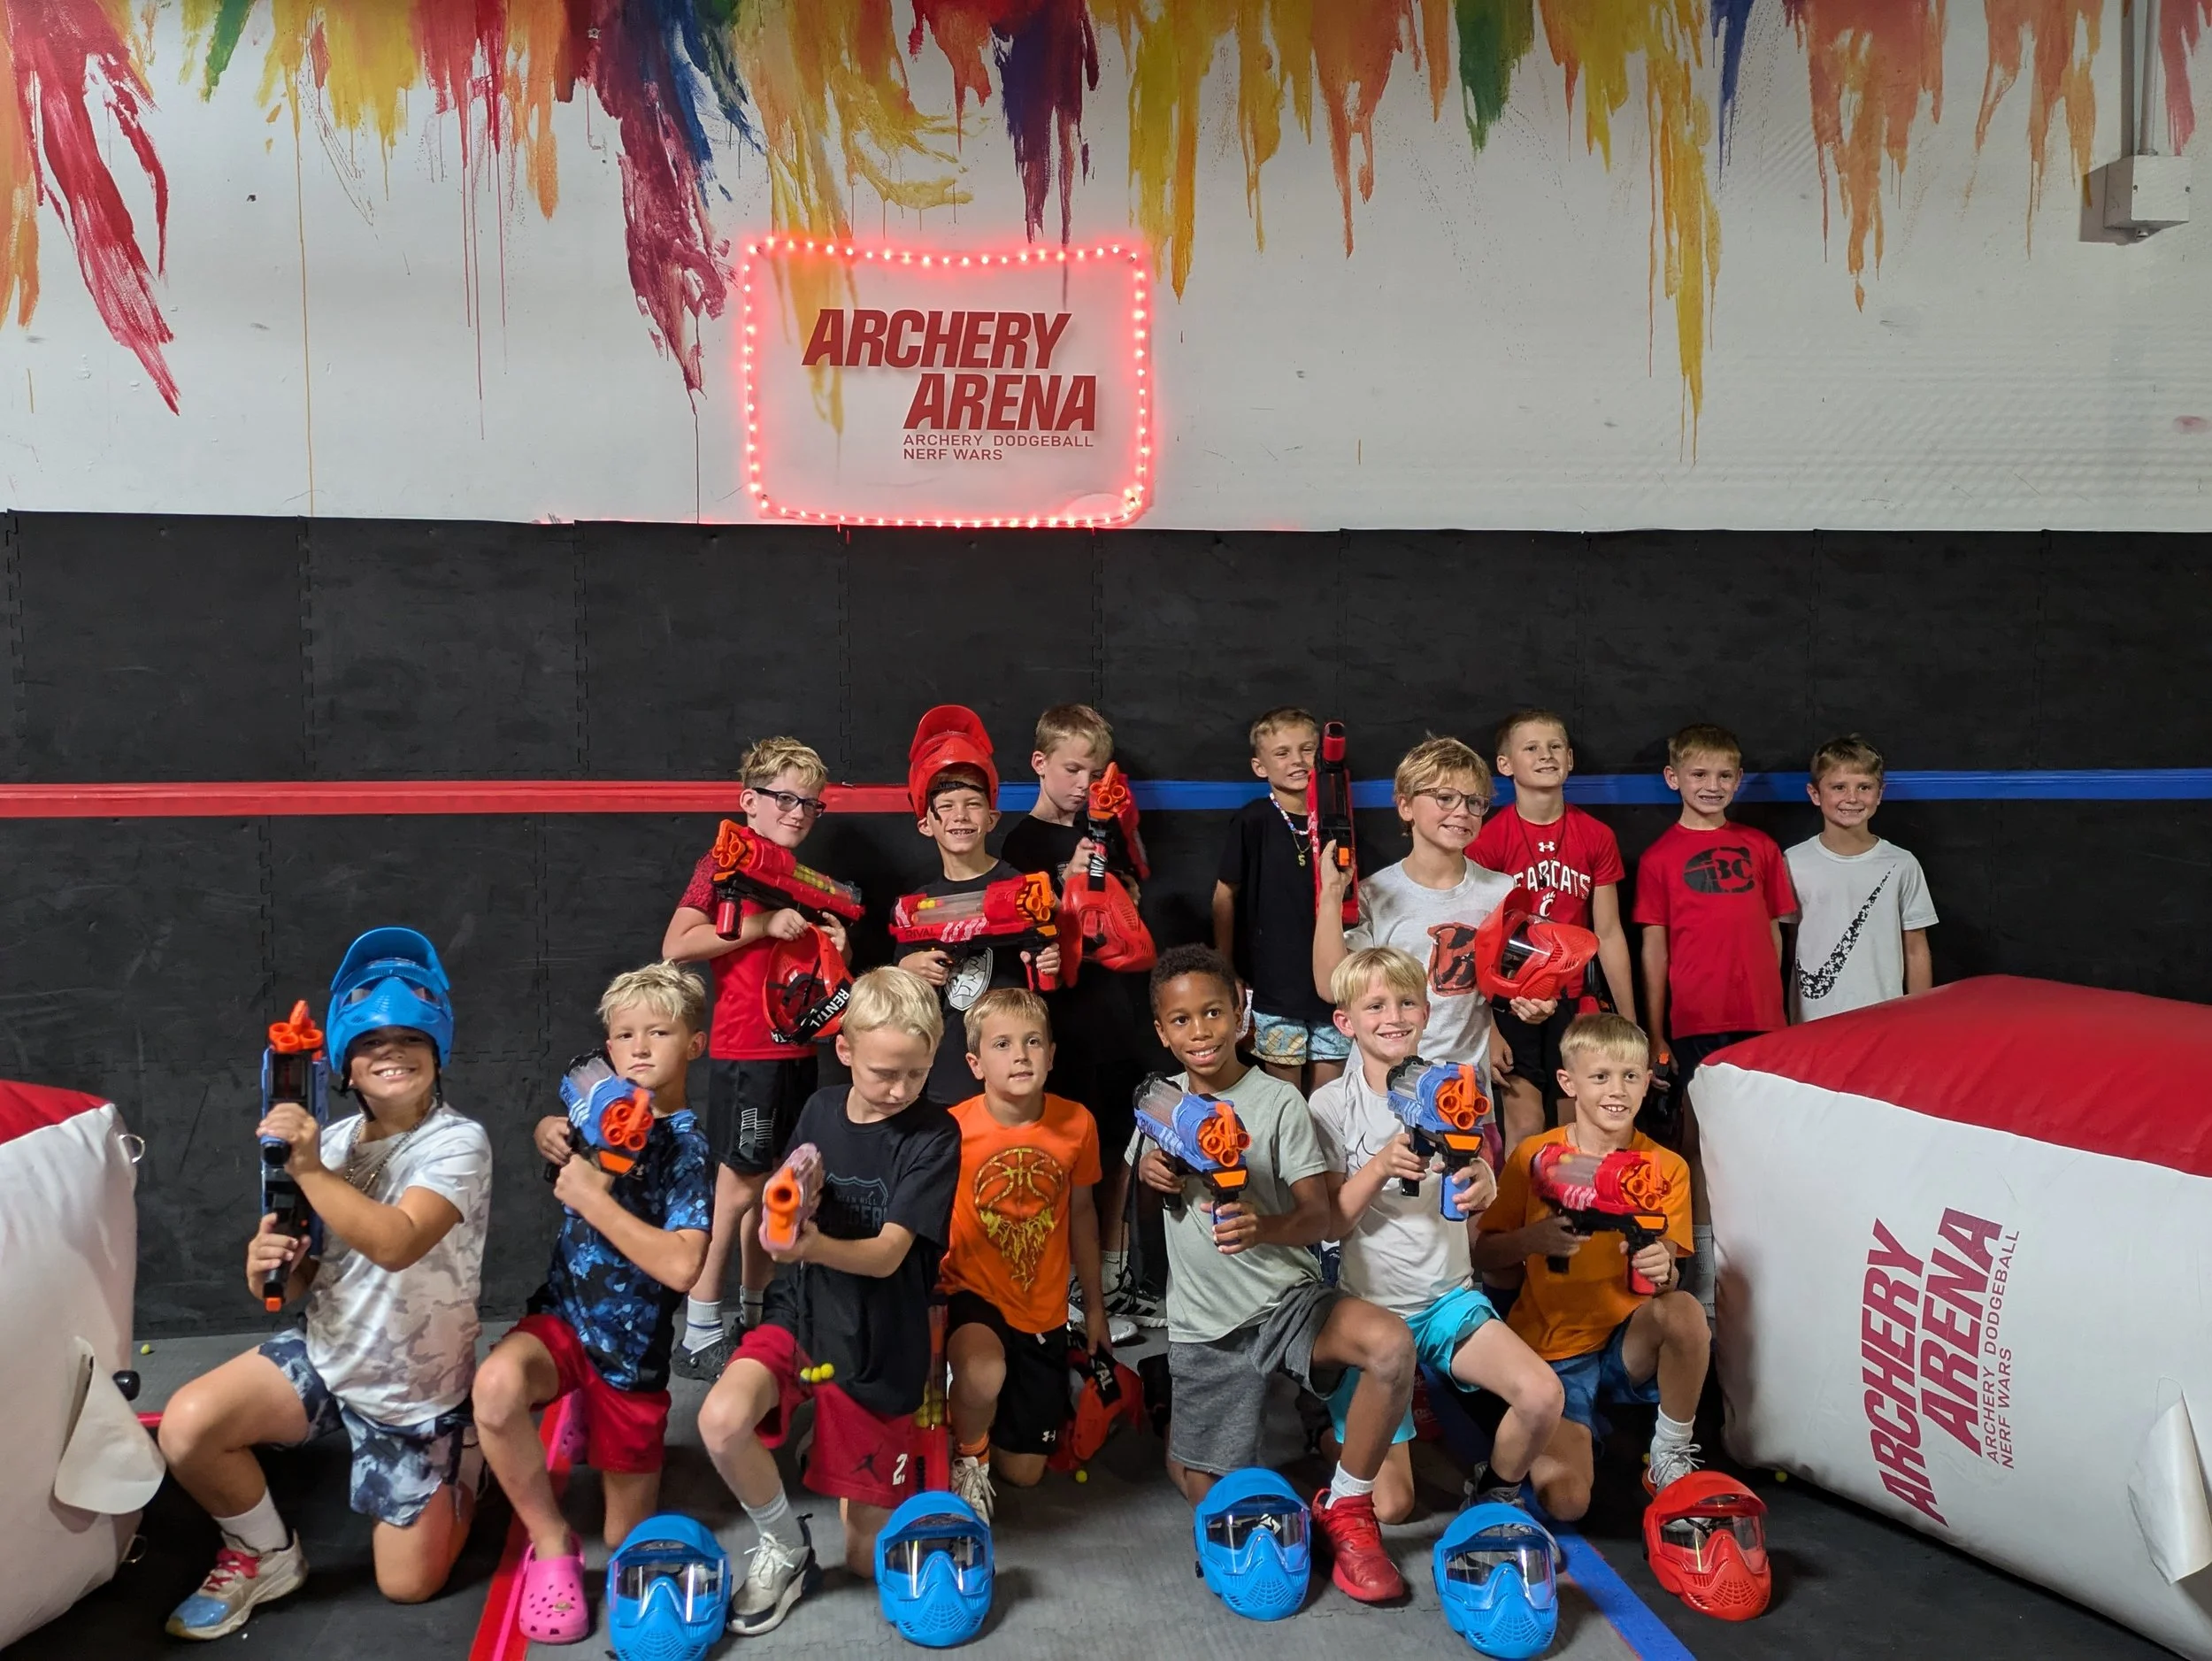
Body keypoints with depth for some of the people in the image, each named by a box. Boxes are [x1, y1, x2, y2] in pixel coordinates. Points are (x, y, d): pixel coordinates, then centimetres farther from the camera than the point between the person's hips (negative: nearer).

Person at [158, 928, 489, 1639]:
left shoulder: (458, 1141, -20)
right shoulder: (329, 1141, -4)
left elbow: (397, 1242, -36)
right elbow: (299, 1281, 3)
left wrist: (309, 1170, -33)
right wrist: (266, 1268, -20)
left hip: (415, 1392, -4)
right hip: (324, 1359, 4)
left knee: (407, 1585, 3)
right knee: (186, 1427, -21)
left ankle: (462, 1464, 33)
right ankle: (267, 1556, 6)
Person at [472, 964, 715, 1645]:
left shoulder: (689, 1149, -15)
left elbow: (681, 1266, -27)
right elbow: (552, 1129, 21)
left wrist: (592, 1199, -24)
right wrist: (550, 1133, -3)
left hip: (632, 1348, -3)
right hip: (562, 1315, 3)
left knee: (628, 1543, 10)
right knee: (496, 1385, -36)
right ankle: (552, 1544, -12)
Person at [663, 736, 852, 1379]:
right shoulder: (724, 864, -6)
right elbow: (676, 946, -18)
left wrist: (836, 949, 2)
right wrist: (764, 925, -22)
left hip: (797, 1050, 7)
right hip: (745, 1052, -7)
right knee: (740, 1187, -4)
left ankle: (756, 1318, 24)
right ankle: (699, 1336, 5)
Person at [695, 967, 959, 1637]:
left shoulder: (934, 1135, -13)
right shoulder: (820, 1110, 0)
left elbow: (887, 1254, -21)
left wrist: (816, 1246, -40)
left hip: (878, 1345, -2)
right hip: (799, 1313, 3)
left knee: (869, 1558, 5)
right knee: (722, 1420, -30)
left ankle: (895, 1476, 38)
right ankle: (786, 1549, -1)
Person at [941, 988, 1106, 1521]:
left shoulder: (1076, 1123, -9)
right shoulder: (952, 1130, -19)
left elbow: (1080, 1210, 5)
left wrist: (1094, 1303, 13)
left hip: (1044, 1311, 3)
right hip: (971, 1294, -3)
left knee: (1025, 1472, 9)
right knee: (984, 1375, -37)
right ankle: (968, 1458, -2)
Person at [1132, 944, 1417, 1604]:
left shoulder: (1278, 1102, -8)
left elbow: (1317, 1216, -13)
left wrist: (1263, 1227, -35)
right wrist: (1146, 1174, -6)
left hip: (1287, 1299, -3)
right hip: (1202, 1325, 3)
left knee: (1392, 1344, -33)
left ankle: (1345, 1508, -11)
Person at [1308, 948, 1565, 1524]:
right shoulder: (1332, 1104, -5)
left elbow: (1474, 1214, 1)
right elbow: (1329, 1224, -9)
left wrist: (1483, 1185, -23)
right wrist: (1381, 1165, -25)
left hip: (1449, 1297, 3)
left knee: (1542, 1395, -24)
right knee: (1389, 1507, -5)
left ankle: (1497, 1493, 6)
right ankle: (1341, 1433, 28)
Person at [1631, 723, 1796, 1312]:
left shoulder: (1760, 847, 9)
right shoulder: (1660, 857, 1)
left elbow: (1773, 932, 12)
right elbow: (1654, 948, 1)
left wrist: (1778, 1010, 7)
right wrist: (1654, 1034, -1)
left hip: (1759, 1016, 2)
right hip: (1694, 1019, -2)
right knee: (1697, 1136, 4)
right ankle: (1704, 1269, 13)